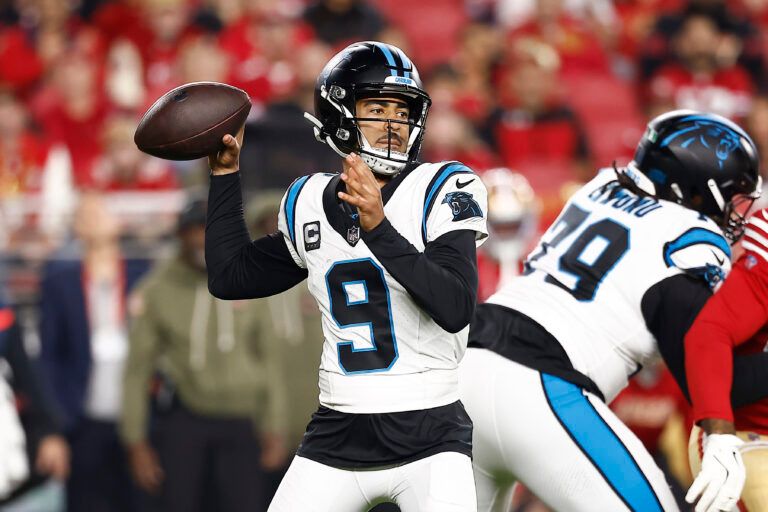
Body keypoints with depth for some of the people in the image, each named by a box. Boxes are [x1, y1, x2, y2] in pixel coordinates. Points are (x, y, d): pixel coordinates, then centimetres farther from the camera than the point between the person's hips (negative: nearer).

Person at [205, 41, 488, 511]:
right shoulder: (310, 205, 7)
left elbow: (456, 309, -21)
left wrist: (379, 228, -29)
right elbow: (230, 278, 20)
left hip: (429, 439, -4)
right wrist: (225, 174, 17)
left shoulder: (441, 192, -7)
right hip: (336, 438, 4)